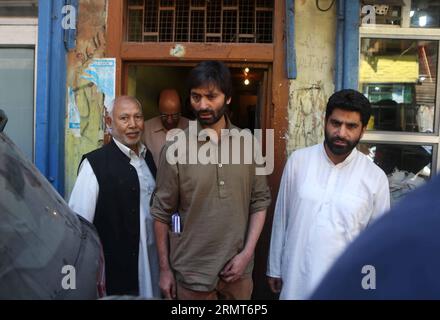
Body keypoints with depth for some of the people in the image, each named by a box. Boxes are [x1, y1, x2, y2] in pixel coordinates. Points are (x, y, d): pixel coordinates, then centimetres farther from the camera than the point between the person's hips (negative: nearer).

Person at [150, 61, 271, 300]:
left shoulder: (248, 143, -2)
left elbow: (260, 201, 2)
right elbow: (162, 213, -5)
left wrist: (246, 253, -6)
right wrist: (164, 269, -1)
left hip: (238, 269, 3)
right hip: (192, 273, -2)